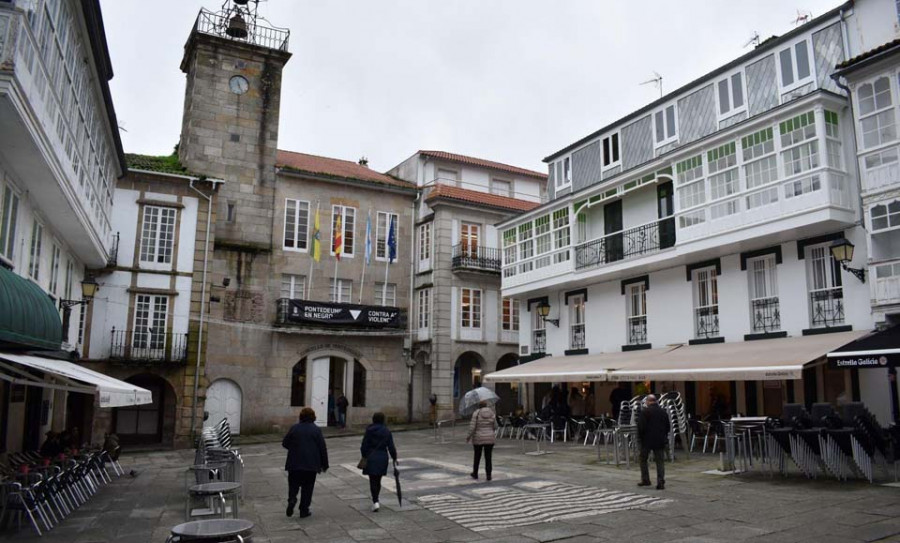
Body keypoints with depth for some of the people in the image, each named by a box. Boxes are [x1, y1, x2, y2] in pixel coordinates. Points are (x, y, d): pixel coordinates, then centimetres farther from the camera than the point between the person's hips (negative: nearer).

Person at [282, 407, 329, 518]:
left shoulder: (294, 428, -1)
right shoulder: (316, 430, -5)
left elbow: (285, 443, 3)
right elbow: (322, 448, -5)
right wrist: (324, 464, 4)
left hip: (294, 463, 1)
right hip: (311, 464, -1)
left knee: (293, 485, 15)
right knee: (307, 487, 8)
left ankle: (292, 500, -11)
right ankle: (304, 510, 9)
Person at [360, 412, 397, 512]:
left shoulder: (369, 430, -6)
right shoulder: (387, 431, 0)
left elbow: (364, 446, -5)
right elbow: (391, 447, 1)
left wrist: (364, 456, 7)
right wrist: (394, 458, 11)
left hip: (371, 458, -3)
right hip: (383, 458, 3)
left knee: (373, 481, 0)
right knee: (378, 481, 16)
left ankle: (375, 502, -12)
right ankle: (375, 500, 26)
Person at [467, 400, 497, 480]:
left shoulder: (476, 413, -7)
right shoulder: (492, 413, 1)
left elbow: (472, 426, -12)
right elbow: (495, 427, 5)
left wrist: (469, 436, 0)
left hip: (478, 439, -1)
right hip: (489, 439, 1)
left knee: (477, 457, 13)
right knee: (488, 457, 6)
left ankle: (475, 474, 24)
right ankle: (488, 475, 3)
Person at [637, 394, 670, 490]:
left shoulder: (645, 411, -10)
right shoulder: (663, 412, 6)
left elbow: (641, 426, -14)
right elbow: (667, 426, 12)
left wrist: (640, 436, 1)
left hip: (647, 440, -4)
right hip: (660, 440, 4)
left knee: (643, 460, 12)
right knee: (660, 462, 5)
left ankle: (645, 480, 14)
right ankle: (661, 482, -1)